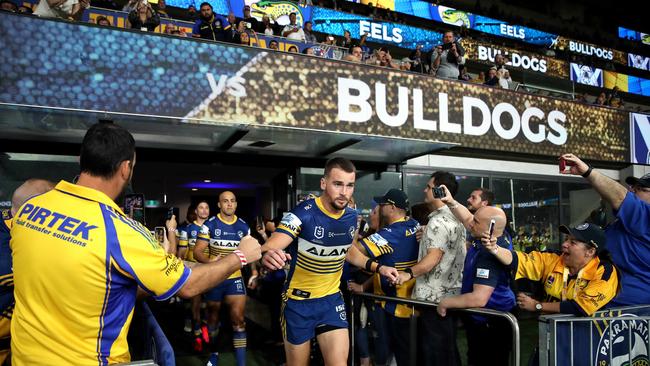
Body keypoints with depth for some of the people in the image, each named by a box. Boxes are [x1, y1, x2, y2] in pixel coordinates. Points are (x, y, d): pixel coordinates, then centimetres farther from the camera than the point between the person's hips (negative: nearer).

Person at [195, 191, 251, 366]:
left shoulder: (243, 226, 2)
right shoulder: (210, 224, -7)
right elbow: (197, 252, -10)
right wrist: (209, 261, -31)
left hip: (235, 278, 1)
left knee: (238, 319, -9)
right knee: (213, 316, 15)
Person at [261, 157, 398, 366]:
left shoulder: (351, 217, -4)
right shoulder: (303, 214, -23)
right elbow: (269, 248, -35)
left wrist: (378, 267, 4)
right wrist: (267, 256, -59)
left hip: (332, 299, 4)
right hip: (298, 301, -4)